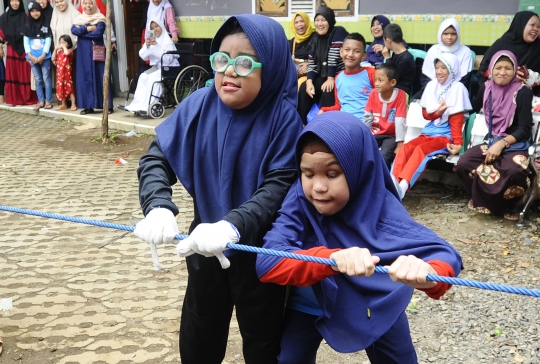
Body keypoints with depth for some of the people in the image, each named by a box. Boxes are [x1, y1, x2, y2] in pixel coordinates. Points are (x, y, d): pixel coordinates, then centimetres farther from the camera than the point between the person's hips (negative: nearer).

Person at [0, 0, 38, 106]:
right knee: (12, 74, 5)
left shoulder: (25, 16, 0)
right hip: (11, 50, 2)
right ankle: (13, 99, 11)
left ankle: (28, 98, 9)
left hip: (24, 49, -2)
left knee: (26, 74, 0)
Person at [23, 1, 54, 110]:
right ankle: (41, 101, 12)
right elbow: (26, 41, 5)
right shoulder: (27, 26, 7)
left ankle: (48, 101, 5)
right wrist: (30, 55, -7)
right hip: (32, 57, 2)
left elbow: (48, 41, -3)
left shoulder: (46, 25, 1)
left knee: (46, 79, -1)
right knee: (37, 80, 7)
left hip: (44, 57, -2)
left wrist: (42, 56, -11)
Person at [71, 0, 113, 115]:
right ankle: (88, 106, 9)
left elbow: (98, 33, -16)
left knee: (101, 77, -3)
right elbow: (73, 30, -7)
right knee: (85, 78, 3)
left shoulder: (100, 19, 0)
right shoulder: (78, 19, 10)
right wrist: (88, 29, -16)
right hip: (83, 53, 4)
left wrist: (82, 31, -10)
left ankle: (108, 105, 0)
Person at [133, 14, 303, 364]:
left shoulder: (284, 117, -20)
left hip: (260, 250, -3)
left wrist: (233, 226, -40)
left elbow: (280, 186, -25)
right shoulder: (200, 105, -10)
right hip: (206, 245, 4)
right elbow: (156, 158, -10)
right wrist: (158, 207, -29)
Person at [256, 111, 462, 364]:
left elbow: (445, 255, -39)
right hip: (311, 304, 0)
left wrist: (427, 273, -65)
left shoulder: (381, 209, -30)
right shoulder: (299, 202, -27)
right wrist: (331, 258, -56)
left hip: (376, 306, 0)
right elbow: (267, 262, -39)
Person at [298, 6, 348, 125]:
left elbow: (334, 57, -20)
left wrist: (331, 79, -24)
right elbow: (312, 62, 4)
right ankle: (301, 123, -6)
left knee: (328, 91, -32)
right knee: (304, 88, -12)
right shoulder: (316, 38, 9)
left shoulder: (339, 32, -13)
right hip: (323, 76, 7)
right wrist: (309, 81, -11)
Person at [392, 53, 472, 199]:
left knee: (421, 150, -31)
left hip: (447, 135, -5)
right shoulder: (432, 85, 9)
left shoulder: (458, 88, -6)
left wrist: (458, 143, -16)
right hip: (430, 131, 6)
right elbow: (425, 113, 10)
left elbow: (456, 119, -8)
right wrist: (437, 112, -12)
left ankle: (402, 186, -45)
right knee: (405, 148, -21)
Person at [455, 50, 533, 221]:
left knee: (513, 171, -36)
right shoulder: (486, 88, 7)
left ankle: (511, 204, -1)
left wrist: (502, 143, -22)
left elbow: (524, 129, -8)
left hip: (514, 144, -4)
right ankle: (484, 200, 3)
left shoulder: (523, 92, -5)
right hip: (489, 141, 4)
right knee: (463, 164, -25)